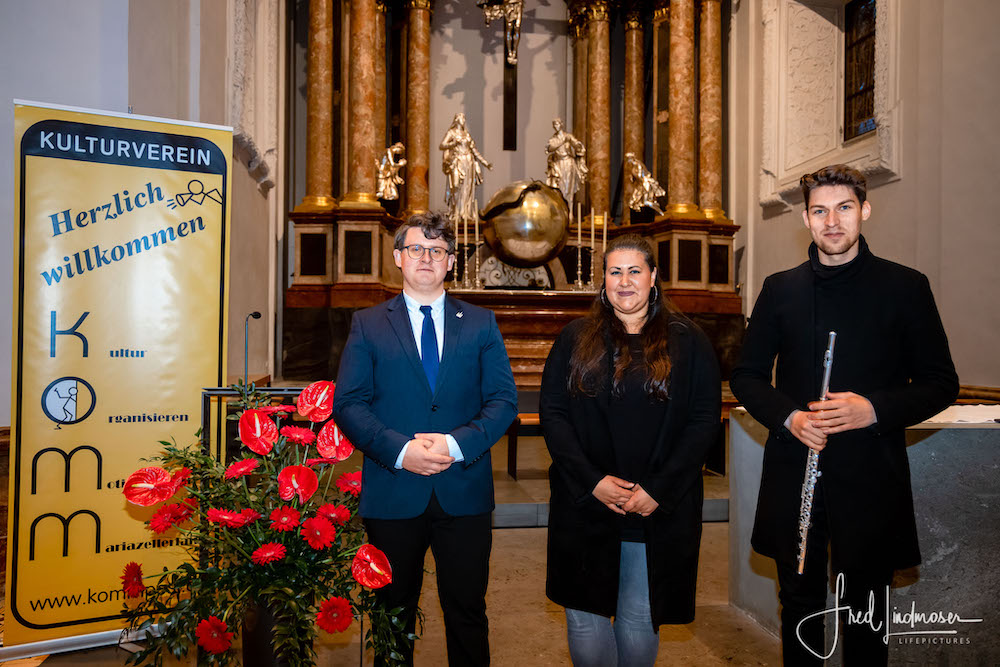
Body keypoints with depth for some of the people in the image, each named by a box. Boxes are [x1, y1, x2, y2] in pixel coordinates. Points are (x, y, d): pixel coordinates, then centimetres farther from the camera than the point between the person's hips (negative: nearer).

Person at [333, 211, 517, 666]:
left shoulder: (481, 323, 6)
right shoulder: (368, 324, 4)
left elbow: (503, 400, 0)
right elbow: (348, 404, -3)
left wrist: (457, 444, -15)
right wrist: (400, 450, -17)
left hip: (464, 494, 1)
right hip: (392, 494, 0)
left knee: (468, 612, 12)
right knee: (394, 613, 16)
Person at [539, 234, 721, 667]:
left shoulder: (687, 342, 4)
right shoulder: (576, 339, 6)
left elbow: (705, 420, -1)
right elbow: (552, 413, 1)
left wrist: (659, 490, -10)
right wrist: (592, 481, -11)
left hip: (660, 509, 0)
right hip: (584, 505, 1)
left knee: (640, 623, 9)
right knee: (584, 621, 7)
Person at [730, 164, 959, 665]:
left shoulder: (906, 287, 1)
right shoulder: (780, 289, 6)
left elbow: (941, 383, 1)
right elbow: (746, 375, 8)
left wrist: (874, 409, -16)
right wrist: (788, 417, -10)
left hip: (870, 478, -1)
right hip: (792, 474, 2)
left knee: (865, 609, 11)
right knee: (799, 602, 14)